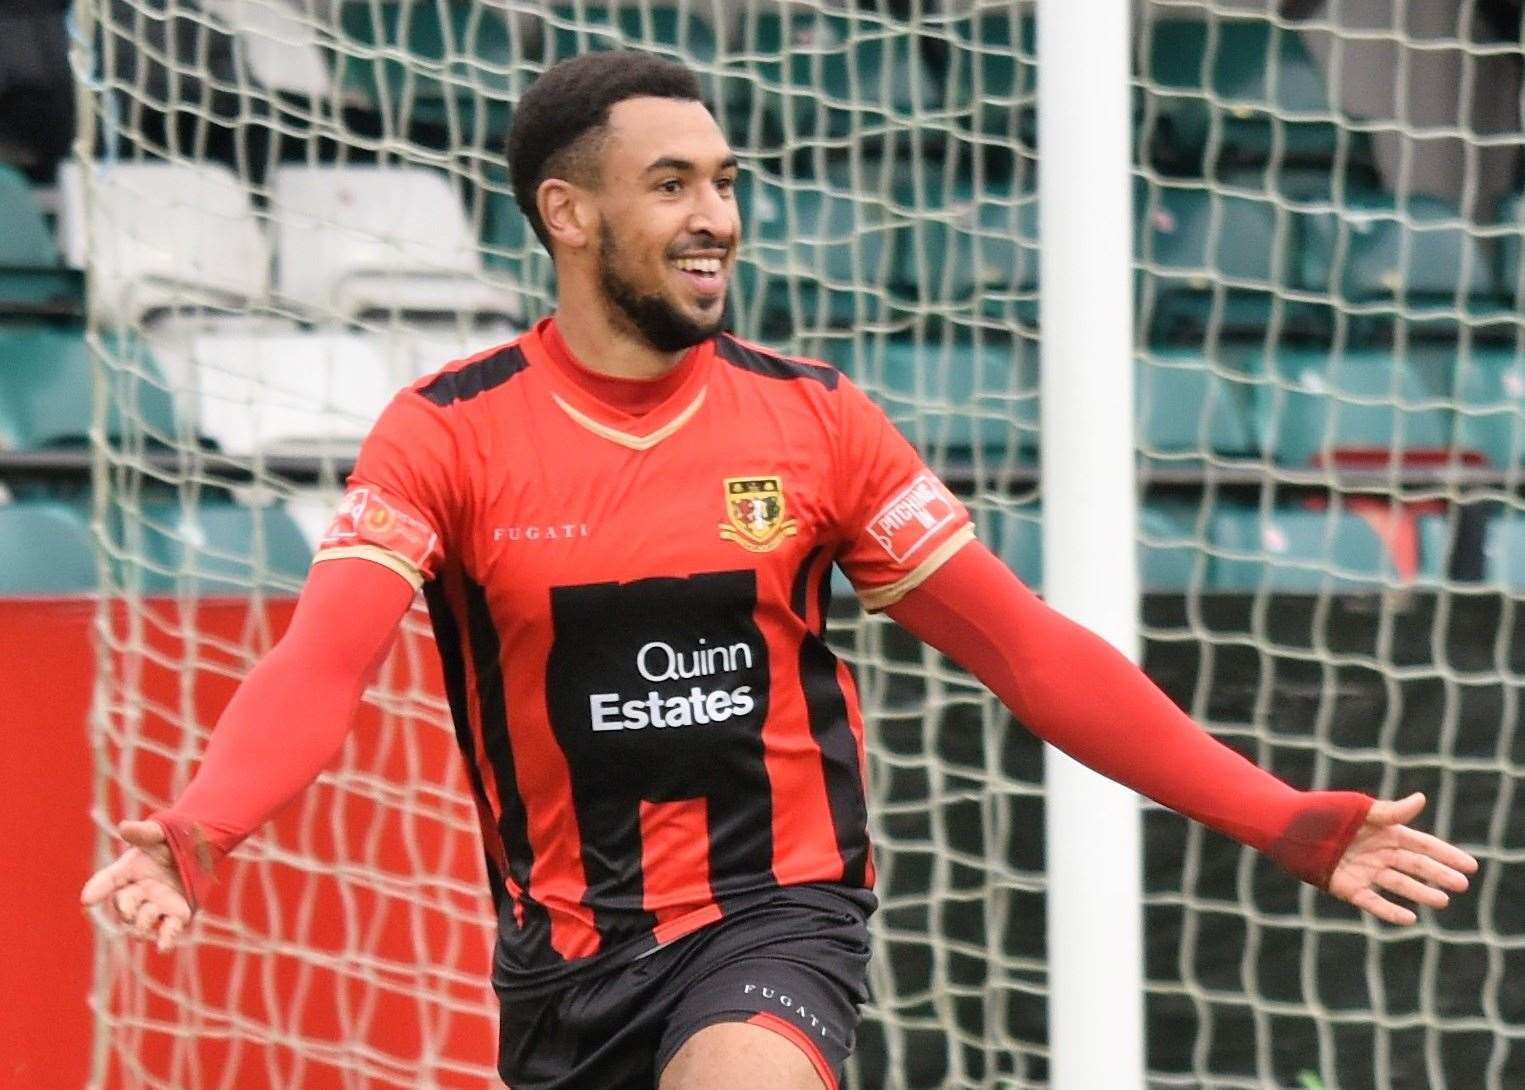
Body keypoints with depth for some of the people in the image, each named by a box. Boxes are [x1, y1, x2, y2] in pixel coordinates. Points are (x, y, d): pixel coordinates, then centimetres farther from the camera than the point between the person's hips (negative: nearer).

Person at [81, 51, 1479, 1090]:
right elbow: (322, 666, -18)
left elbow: (1024, 649, 3)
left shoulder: (814, 420, 0)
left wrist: (1293, 826, -2)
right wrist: (193, 835, -39)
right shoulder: (448, 435, -5)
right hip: (565, 950, 1)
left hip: (775, 916, -1)